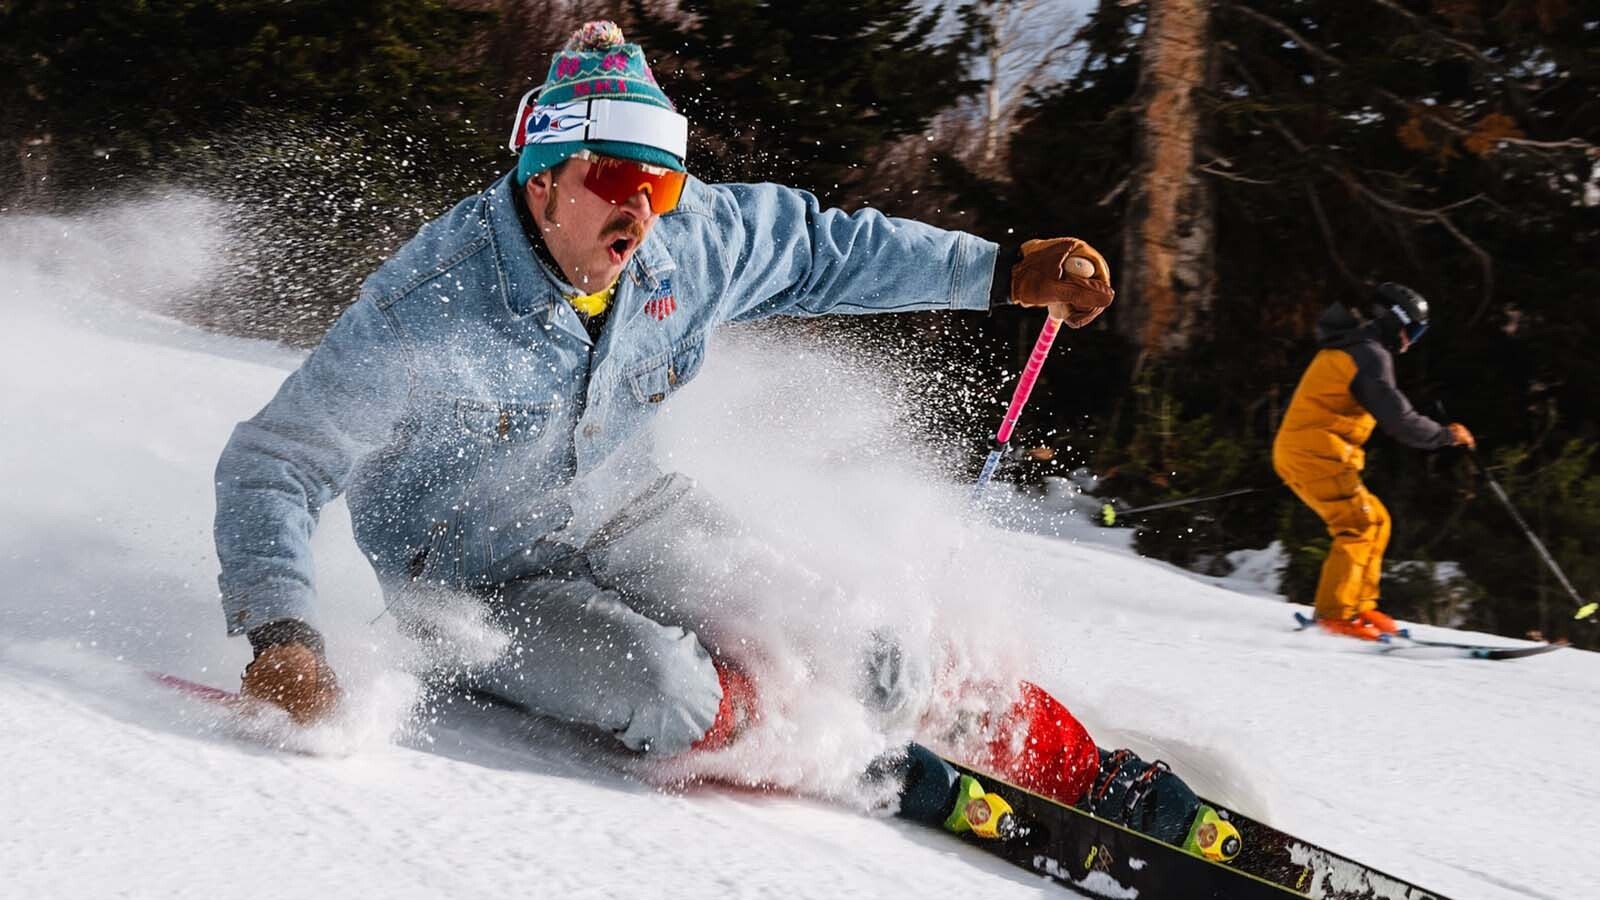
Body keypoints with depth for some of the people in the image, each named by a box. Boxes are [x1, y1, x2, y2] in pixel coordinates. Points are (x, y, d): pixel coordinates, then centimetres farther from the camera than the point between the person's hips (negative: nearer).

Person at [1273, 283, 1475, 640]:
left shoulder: (1350, 347, 19)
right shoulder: (1371, 356, -13)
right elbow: (1398, 420, -17)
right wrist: (1446, 435, -5)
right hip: (1316, 451, -10)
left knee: (1375, 519, 13)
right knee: (1359, 525, -13)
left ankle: (1360, 605, 12)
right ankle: (1334, 612, -17)